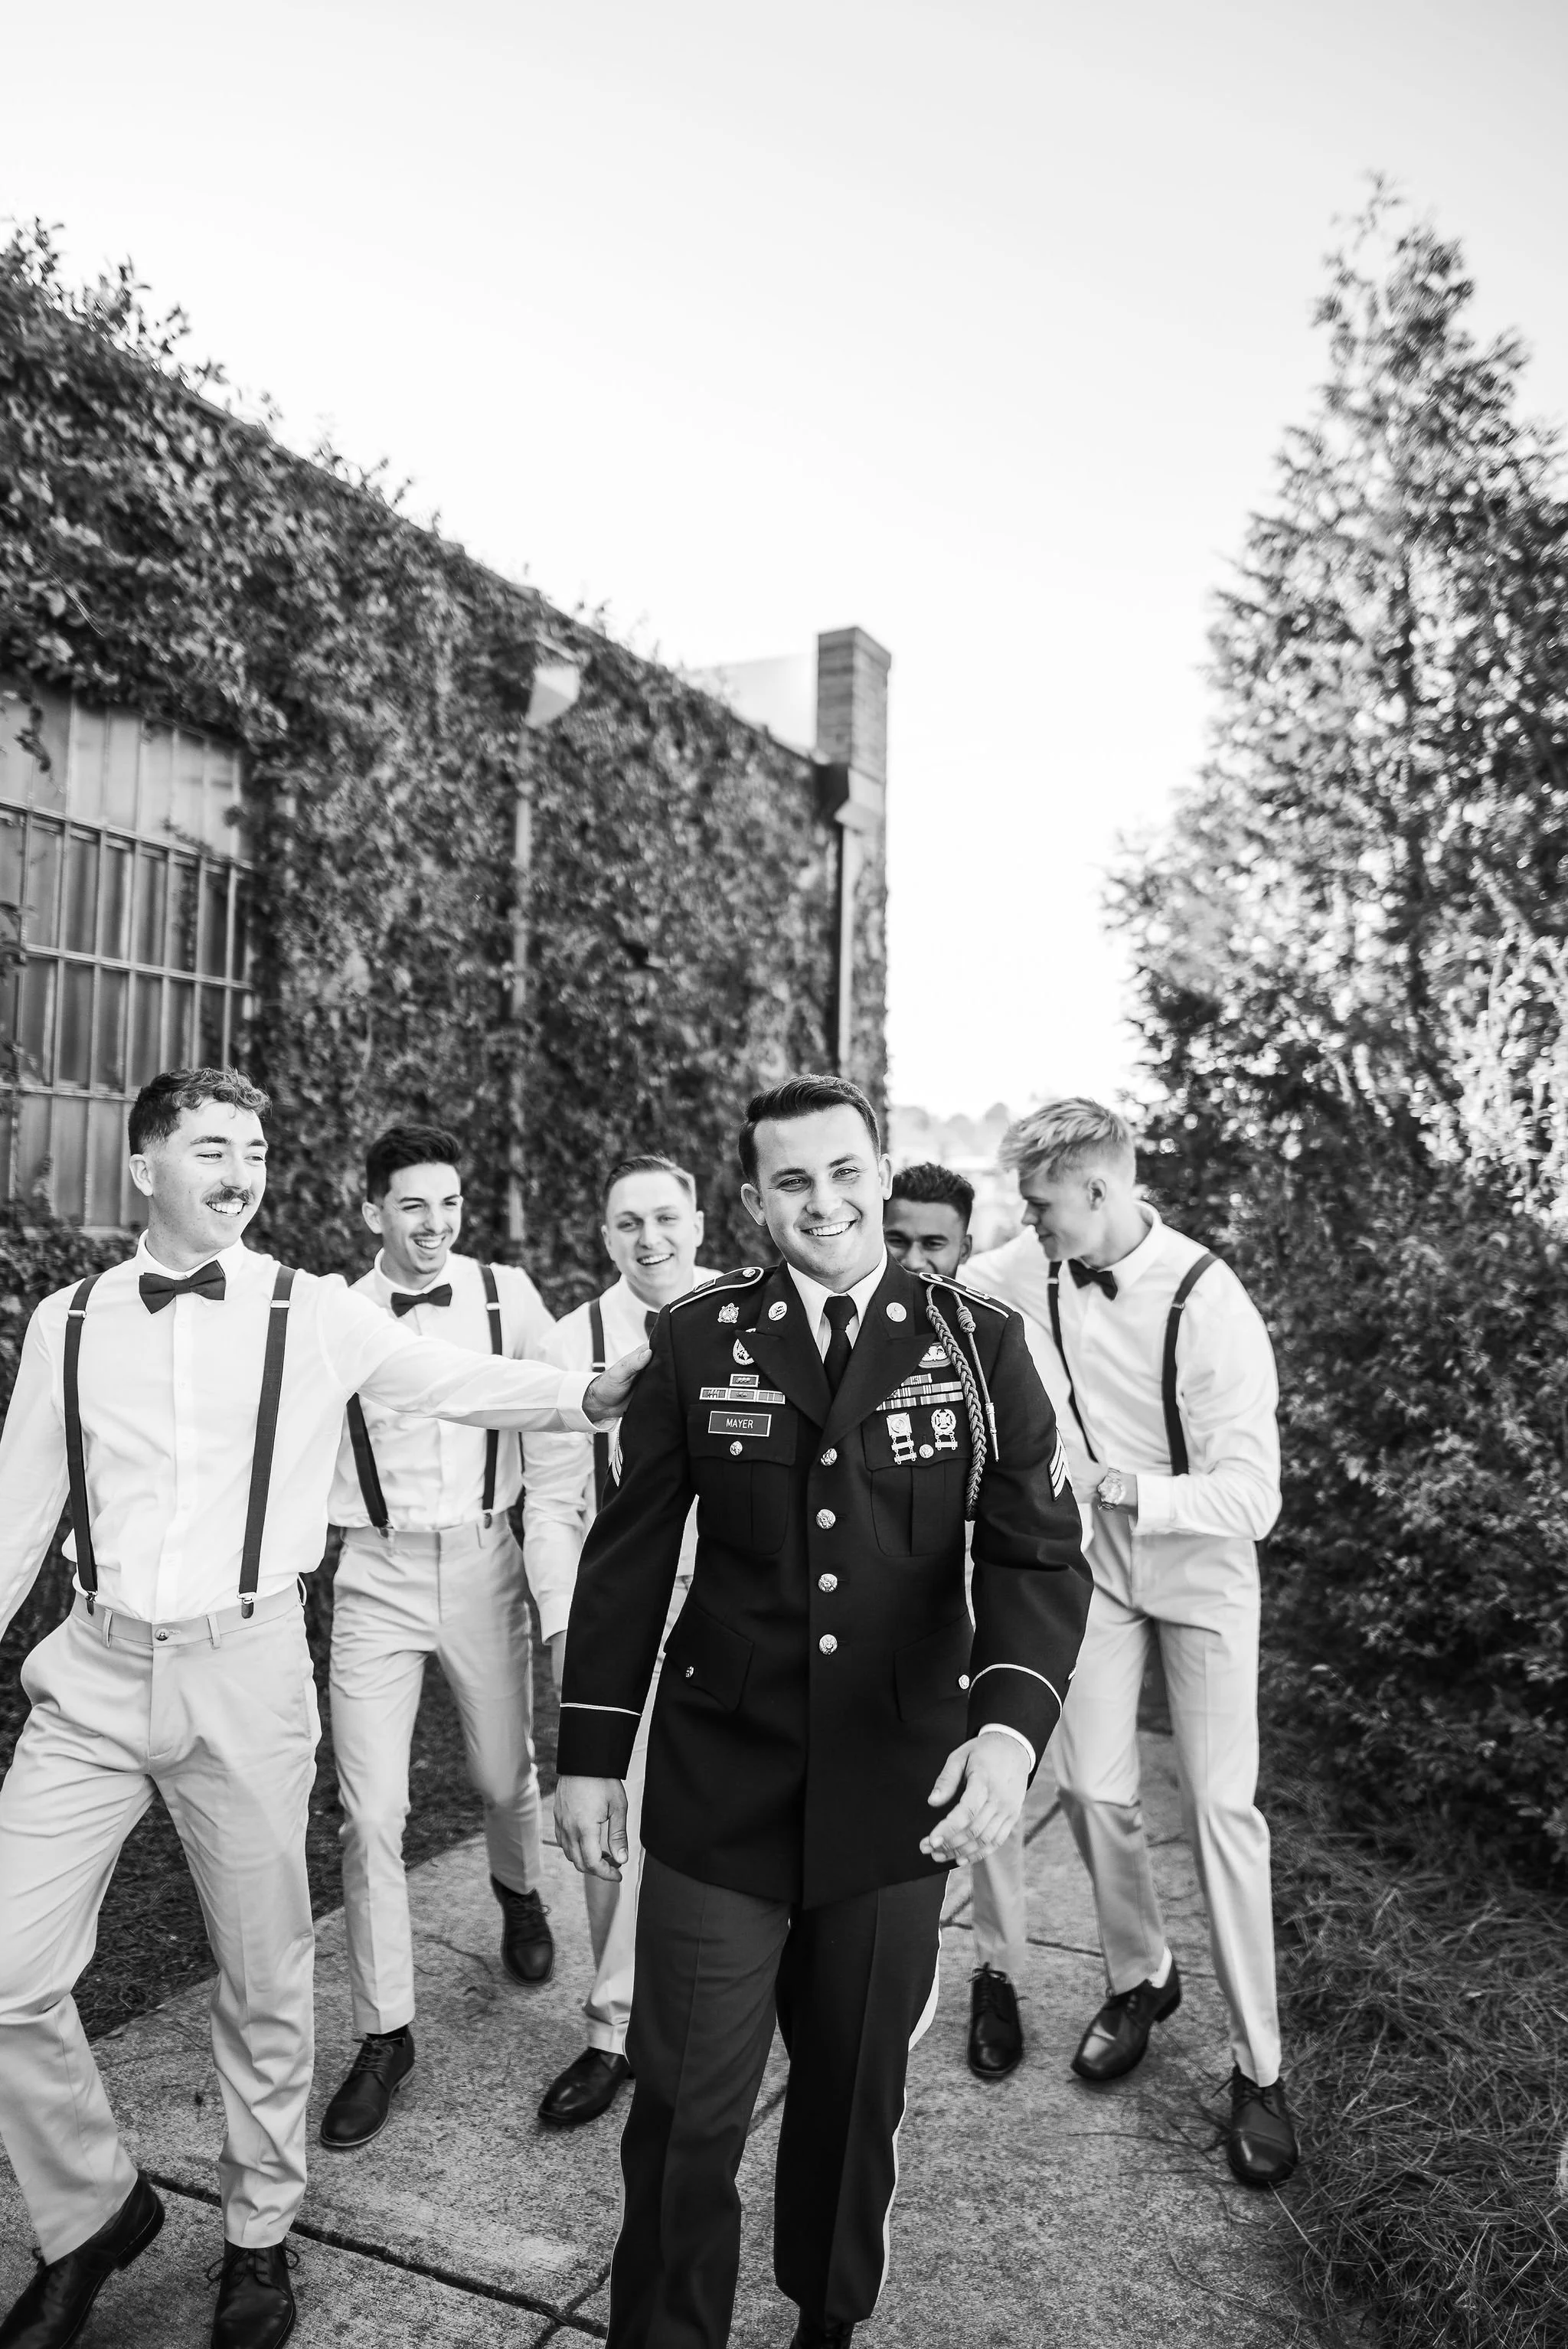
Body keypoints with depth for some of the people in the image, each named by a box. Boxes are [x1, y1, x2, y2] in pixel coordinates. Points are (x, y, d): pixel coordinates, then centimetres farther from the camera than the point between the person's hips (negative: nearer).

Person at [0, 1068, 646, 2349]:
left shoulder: (315, 1314, -4)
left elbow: (462, 1381, -2)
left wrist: (591, 1392, -16)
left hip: (246, 1669, -2)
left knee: (265, 1978, 11)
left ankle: (259, 2232, 37)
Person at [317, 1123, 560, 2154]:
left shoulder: (506, 1294, -5)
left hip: (483, 1561, 1)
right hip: (377, 1574, -1)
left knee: (504, 1772, 17)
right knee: (372, 1814, -1)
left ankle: (519, 1888, 53)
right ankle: (386, 2032, 20)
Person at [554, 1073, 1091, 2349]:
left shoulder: (981, 1344, -4)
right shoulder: (695, 1340, -4)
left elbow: (1040, 1555, -9)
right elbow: (629, 1555, 1)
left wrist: (1010, 1723, -26)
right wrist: (592, 1755, 1)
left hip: (899, 1788, 1)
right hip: (719, 1781, -1)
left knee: (858, 2093, 20)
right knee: (685, 2109, 7)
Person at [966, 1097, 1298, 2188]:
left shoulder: (1211, 1307, -28)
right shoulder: (1036, 1267, -13)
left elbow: (1252, 1497, -28)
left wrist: (1122, 1488, -39)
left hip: (1203, 1567, -4)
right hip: (1095, 1559, 4)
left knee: (1221, 1806, -2)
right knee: (1092, 1786, 7)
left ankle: (1260, 2068, 14)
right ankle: (1144, 1976, 34)